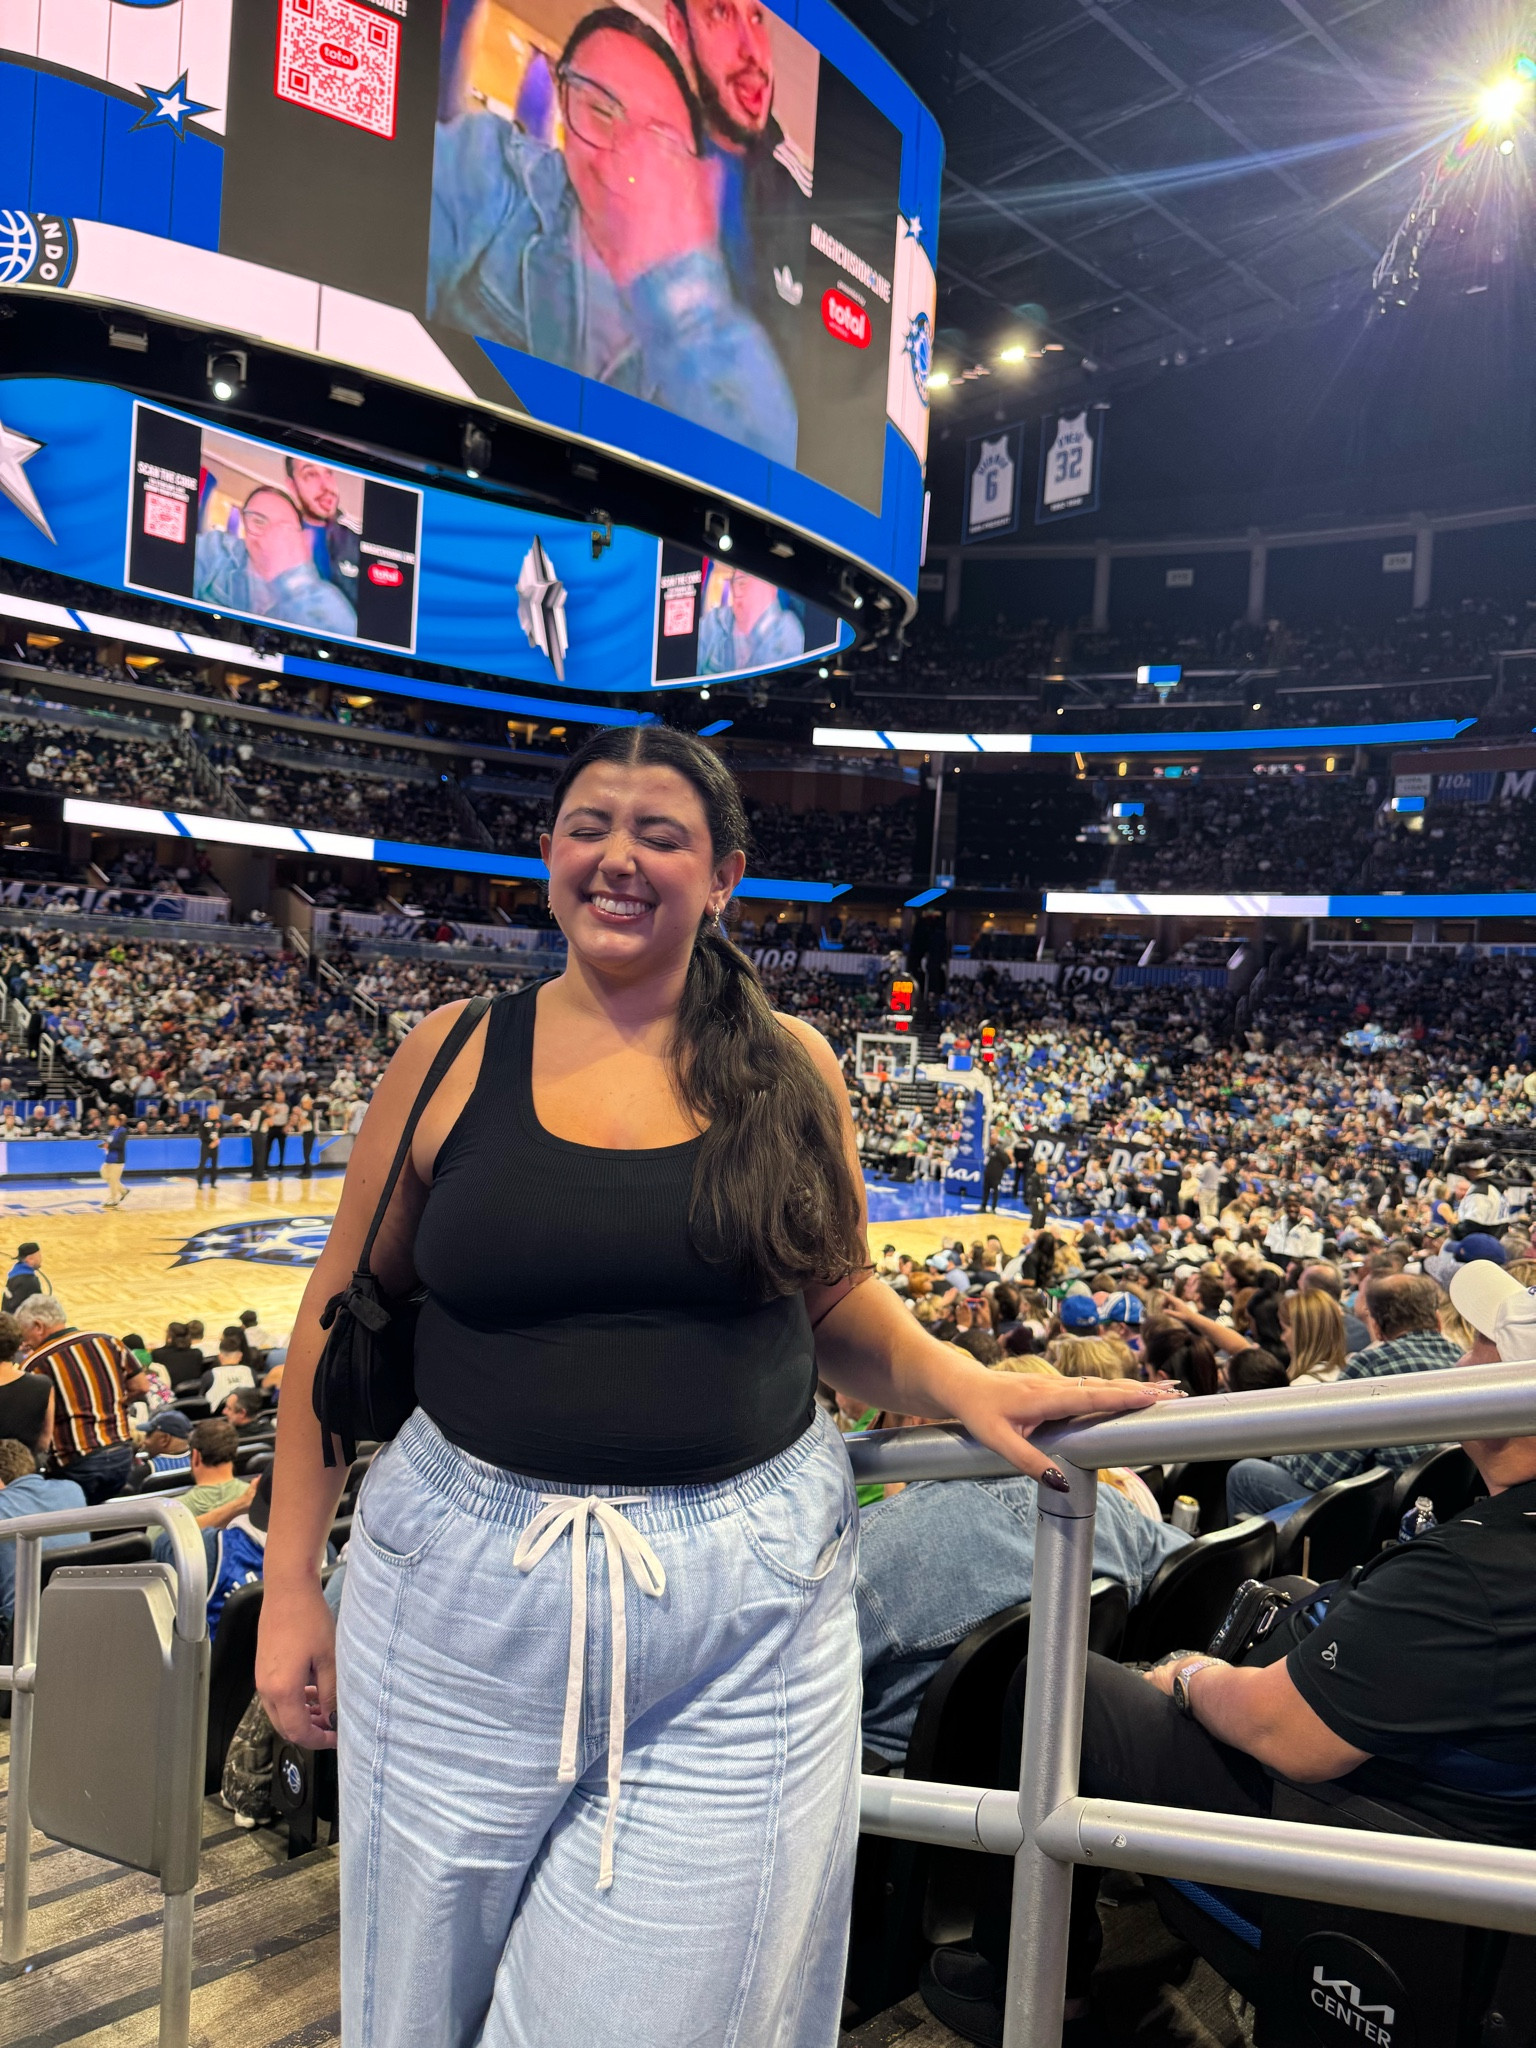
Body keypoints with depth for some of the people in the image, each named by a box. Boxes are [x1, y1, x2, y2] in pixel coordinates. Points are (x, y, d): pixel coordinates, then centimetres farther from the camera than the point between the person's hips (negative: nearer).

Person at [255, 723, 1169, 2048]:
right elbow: (344, 1317, 3)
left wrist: (966, 1386, -9)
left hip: (751, 1606, 0)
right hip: (469, 1587, 1)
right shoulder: (453, 1056, -1)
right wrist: (293, 1579, 2)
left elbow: (837, 1308, 9)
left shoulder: (791, 1068, 1)